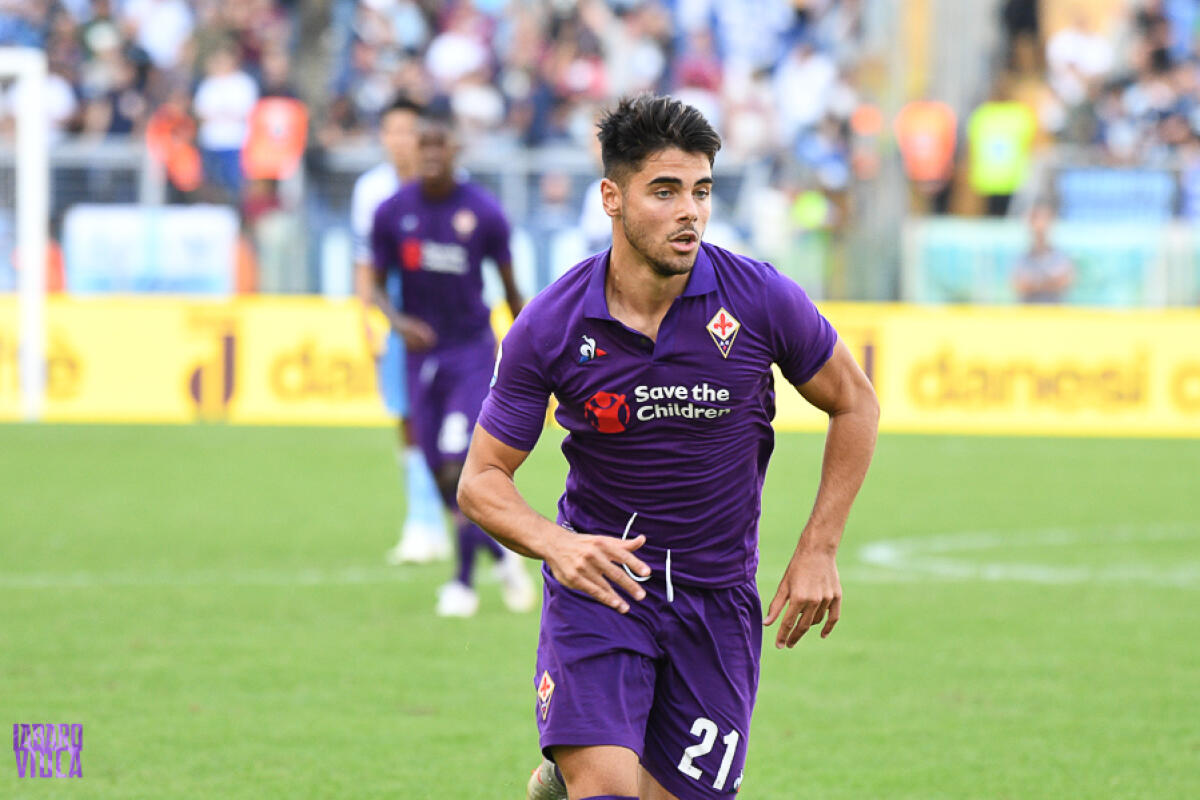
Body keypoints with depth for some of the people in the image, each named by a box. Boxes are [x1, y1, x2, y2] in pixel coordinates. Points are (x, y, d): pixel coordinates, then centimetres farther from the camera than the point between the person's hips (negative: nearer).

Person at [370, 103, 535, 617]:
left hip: (473, 350, -3)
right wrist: (397, 321, -16)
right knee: (444, 478, 3)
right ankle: (502, 555, 26)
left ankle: (463, 582, -7)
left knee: (459, 466, -16)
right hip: (422, 352, 3)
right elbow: (379, 284, 6)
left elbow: (510, 287, 4)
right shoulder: (392, 212, -2)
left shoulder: (484, 212, -7)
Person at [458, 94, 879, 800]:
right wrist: (555, 544, -25)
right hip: (598, 581, -2)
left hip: (718, 597, 2)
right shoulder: (549, 326, -12)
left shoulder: (762, 300, -11)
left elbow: (854, 404, 5)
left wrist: (819, 551, 0)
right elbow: (482, 479, -5)